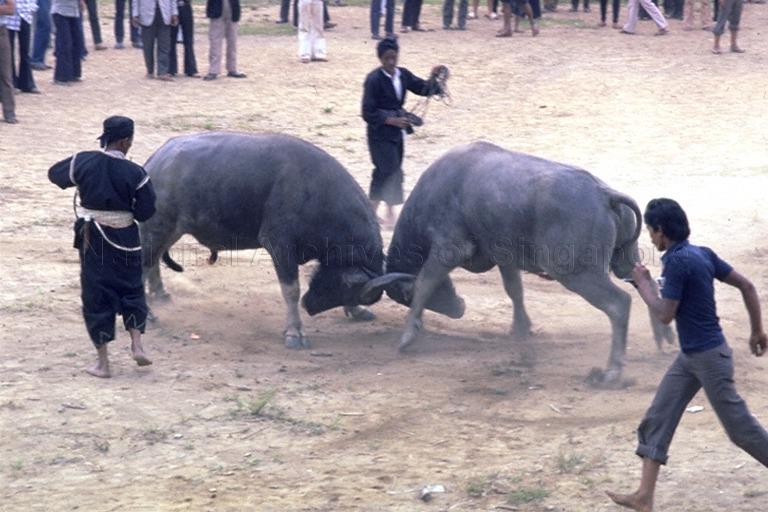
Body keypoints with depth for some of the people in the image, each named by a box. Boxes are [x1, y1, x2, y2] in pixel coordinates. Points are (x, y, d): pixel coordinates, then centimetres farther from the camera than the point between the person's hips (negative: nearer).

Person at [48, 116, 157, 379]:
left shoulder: (83, 162, -10)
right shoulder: (134, 173, -15)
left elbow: (55, 174, 7)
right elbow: (146, 211, -10)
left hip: (92, 239, 1)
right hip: (124, 240, -1)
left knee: (96, 297, 8)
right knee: (131, 290, 21)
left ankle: (102, 362, 8)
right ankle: (137, 344, 9)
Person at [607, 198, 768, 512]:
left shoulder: (678, 262, -20)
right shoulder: (702, 254, 7)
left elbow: (665, 315, -17)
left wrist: (644, 284, -3)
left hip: (709, 356, -10)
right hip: (690, 357, 10)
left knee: (740, 427, 0)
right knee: (657, 420, 7)